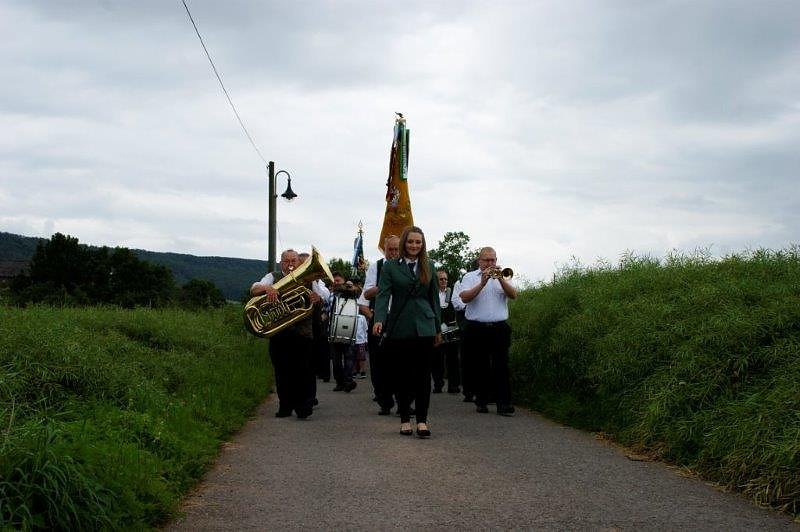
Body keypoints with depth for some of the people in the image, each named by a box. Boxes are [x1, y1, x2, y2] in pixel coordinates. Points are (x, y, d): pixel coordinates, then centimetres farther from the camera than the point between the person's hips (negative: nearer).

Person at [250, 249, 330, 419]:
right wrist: (266, 288, -27)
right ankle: (285, 406, 13)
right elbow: (254, 290, -3)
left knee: (304, 370, -6)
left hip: (303, 333, -1)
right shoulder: (273, 277, 12)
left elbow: (326, 293, -3)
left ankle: (304, 407, -2)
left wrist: (318, 295, -29)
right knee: (282, 371, 5)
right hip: (278, 333, 1)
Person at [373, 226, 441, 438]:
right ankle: (405, 419, 15)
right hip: (399, 329, -1)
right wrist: (379, 319, -22)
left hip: (424, 328, 1)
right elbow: (383, 294, -7)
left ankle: (422, 420, 1)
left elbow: (434, 298, 13)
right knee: (402, 375, 5)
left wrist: (437, 328, 12)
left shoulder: (429, 268, 11)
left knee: (423, 374, -2)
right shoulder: (390, 267, 4)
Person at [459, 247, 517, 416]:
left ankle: (504, 403, -9)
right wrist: (482, 283, -17)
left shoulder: (502, 277, 14)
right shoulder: (470, 277, 7)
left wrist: (501, 279, -15)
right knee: (480, 367, 3)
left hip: (499, 328, 1)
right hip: (477, 329, -1)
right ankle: (481, 401, 11)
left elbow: (513, 295, -2)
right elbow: (465, 297, -8)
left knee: (501, 366, -6)